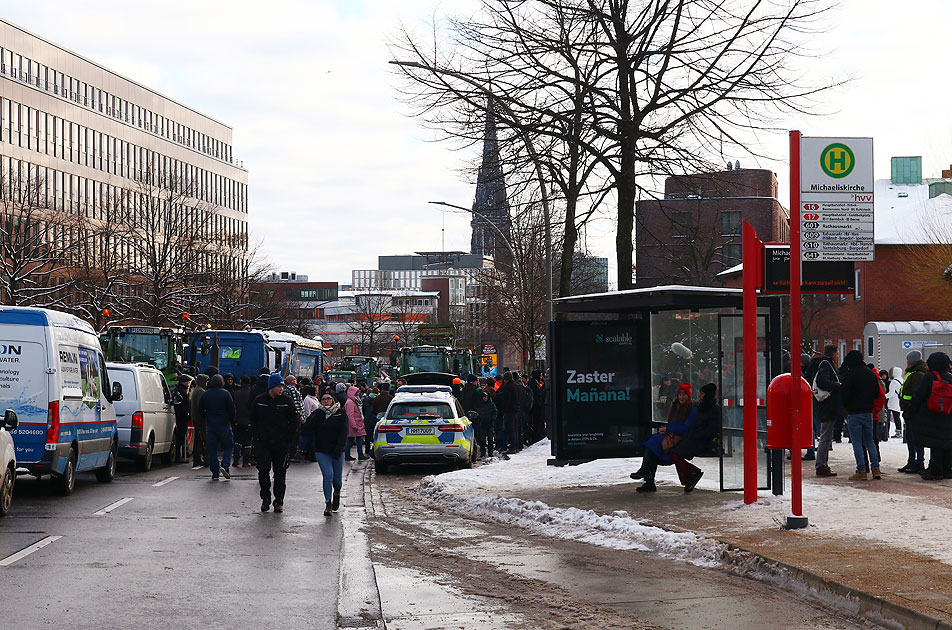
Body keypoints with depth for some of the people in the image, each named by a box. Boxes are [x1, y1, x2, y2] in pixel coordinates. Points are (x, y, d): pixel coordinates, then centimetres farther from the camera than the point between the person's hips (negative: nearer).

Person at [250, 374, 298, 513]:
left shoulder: (287, 401, -1)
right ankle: (265, 499, 9)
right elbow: (253, 421, 14)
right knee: (263, 470, -4)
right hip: (262, 443, 1)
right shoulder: (259, 401, 3)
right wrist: (257, 436, 3)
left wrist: (283, 436, -6)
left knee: (280, 473, 2)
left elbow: (294, 422, 1)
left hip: (281, 444, -1)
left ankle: (279, 501, 10)